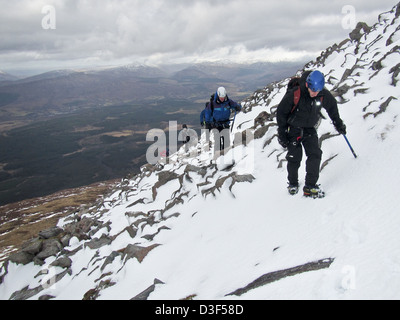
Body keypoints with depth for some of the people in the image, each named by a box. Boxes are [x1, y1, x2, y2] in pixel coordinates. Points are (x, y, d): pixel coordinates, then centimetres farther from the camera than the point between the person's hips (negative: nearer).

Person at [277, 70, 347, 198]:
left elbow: (332, 107, 9)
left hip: (309, 129, 3)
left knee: (315, 154, -11)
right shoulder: (294, 94, -25)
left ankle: (310, 186, -5)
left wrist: (338, 124, 17)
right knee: (294, 157, -3)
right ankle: (293, 184, 21)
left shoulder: (324, 95, -14)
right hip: (293, 129, -3)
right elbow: (281, 112, -13)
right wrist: (282, 134, -11)